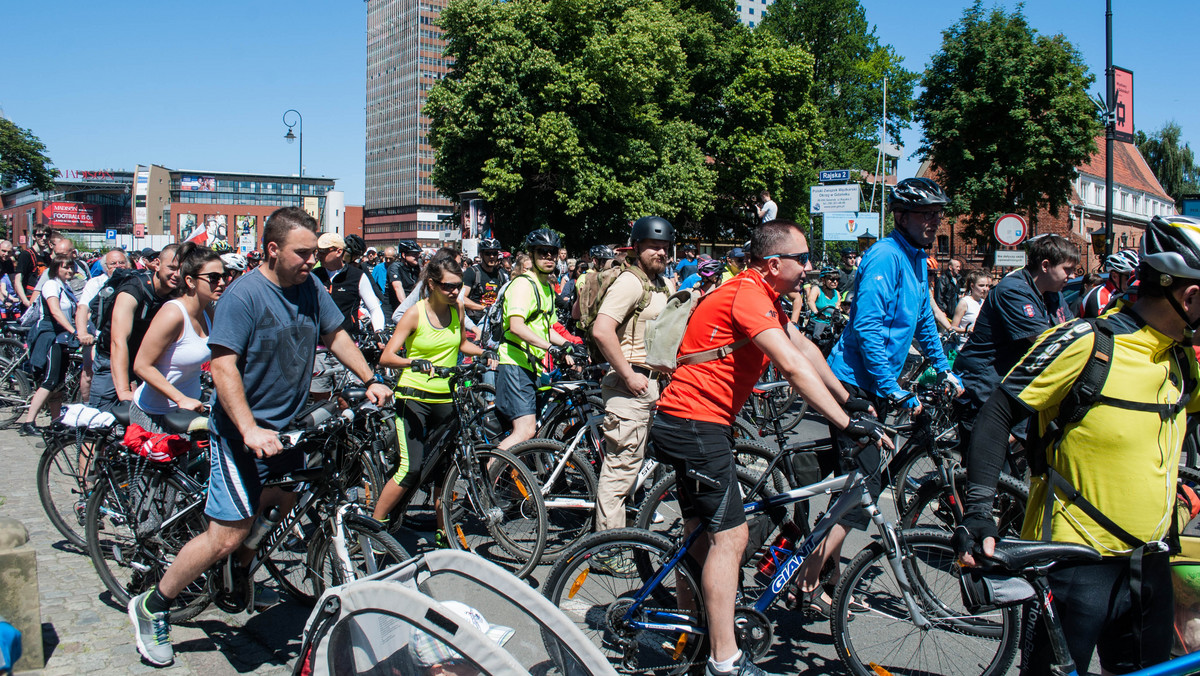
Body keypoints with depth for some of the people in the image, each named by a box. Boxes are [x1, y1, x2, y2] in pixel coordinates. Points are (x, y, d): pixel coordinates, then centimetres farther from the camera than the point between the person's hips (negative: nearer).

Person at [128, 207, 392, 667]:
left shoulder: (311, 289, 3)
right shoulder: (243, 296, -19)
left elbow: (337, 336, 17)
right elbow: (224, 367, -24)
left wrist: (370, 380, 9)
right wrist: (250, 430, -33)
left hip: (287, 426, 8)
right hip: (241, 431, -7)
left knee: (279, 507, 17)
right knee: (228, 536, -9)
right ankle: (151, 607, 8)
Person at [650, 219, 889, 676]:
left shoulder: (761, 296, 14)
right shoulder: (748, 295, -19)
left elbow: (804, 348, 19)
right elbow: (792, 366, -28)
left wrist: (848, 398, 18)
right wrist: (845, 422, -29)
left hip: (693, 423, 11)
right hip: (696, 423, -11)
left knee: (705, 534, 19)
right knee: (730, 535, -9)